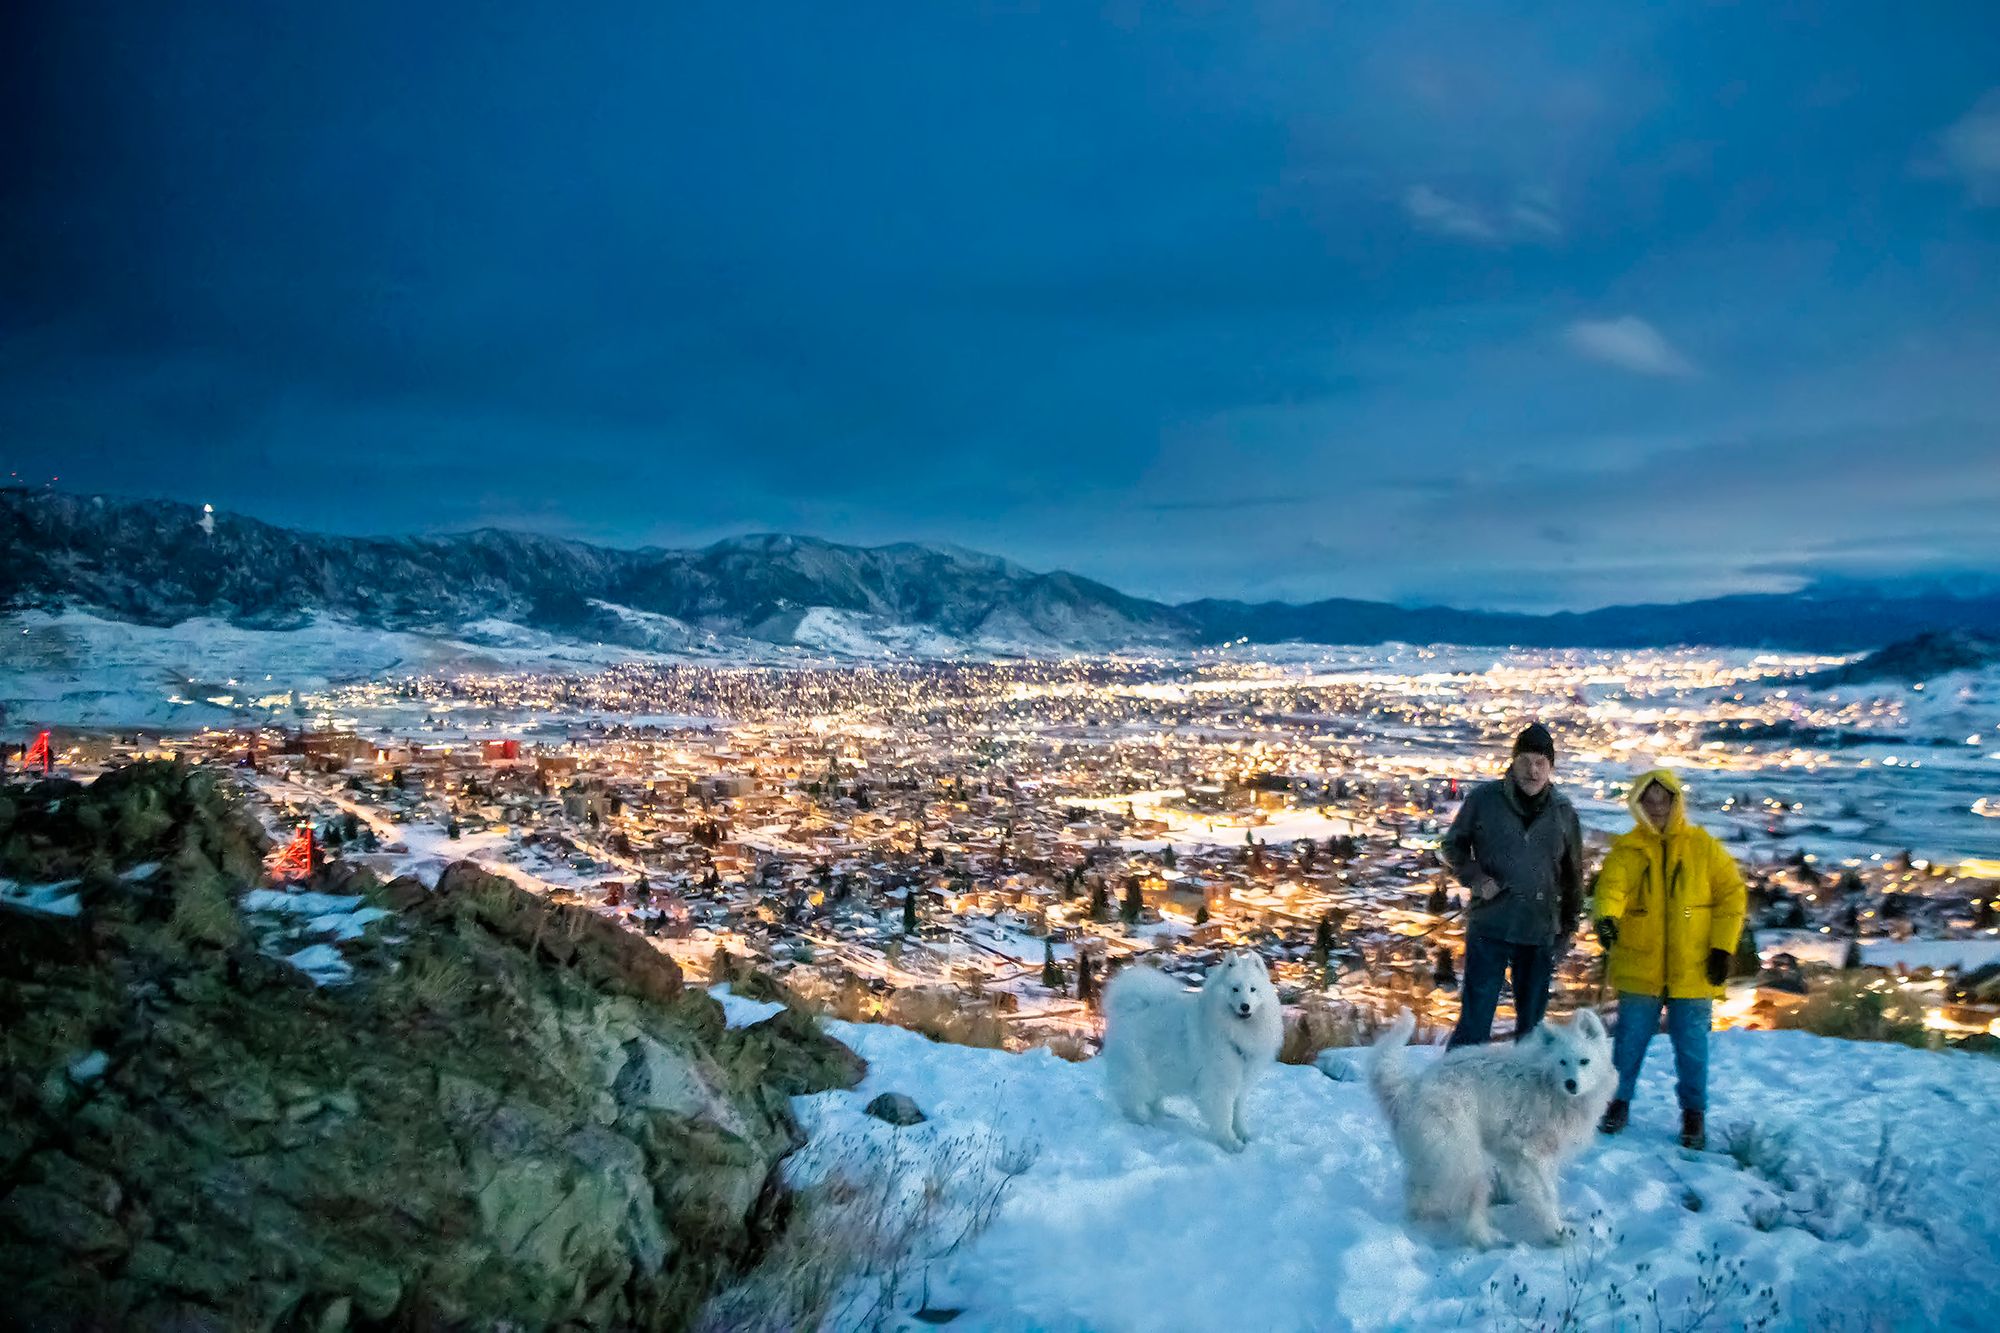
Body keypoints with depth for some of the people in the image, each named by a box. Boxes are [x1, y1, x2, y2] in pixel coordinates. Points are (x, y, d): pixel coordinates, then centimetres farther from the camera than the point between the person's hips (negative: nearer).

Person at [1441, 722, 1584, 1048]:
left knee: (1532, 1021, 13)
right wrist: (1474, 877, -8)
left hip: (1540, 932, 3)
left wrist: (1568, 927, 12)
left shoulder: (1563, 812, 6)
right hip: (1489, 926, -3)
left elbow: (1573, 875, 16)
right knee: (1475, 1020, -3)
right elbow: (1453, 844, 10)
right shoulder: (1484, 799, -1)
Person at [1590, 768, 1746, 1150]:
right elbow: (1611, 887, -16)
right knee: (1630, 1040, 7)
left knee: (1691, 1045, 8)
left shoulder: (1704, 846, 2)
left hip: (1692, 972, 0)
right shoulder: (1627, 849, -1)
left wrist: (1722, 947, -3)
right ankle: (1619, 1101, 25)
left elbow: (1730, 895, 4)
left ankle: (1694, 1112, 26)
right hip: (1638, 969, 0)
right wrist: (1606, 918, -38)